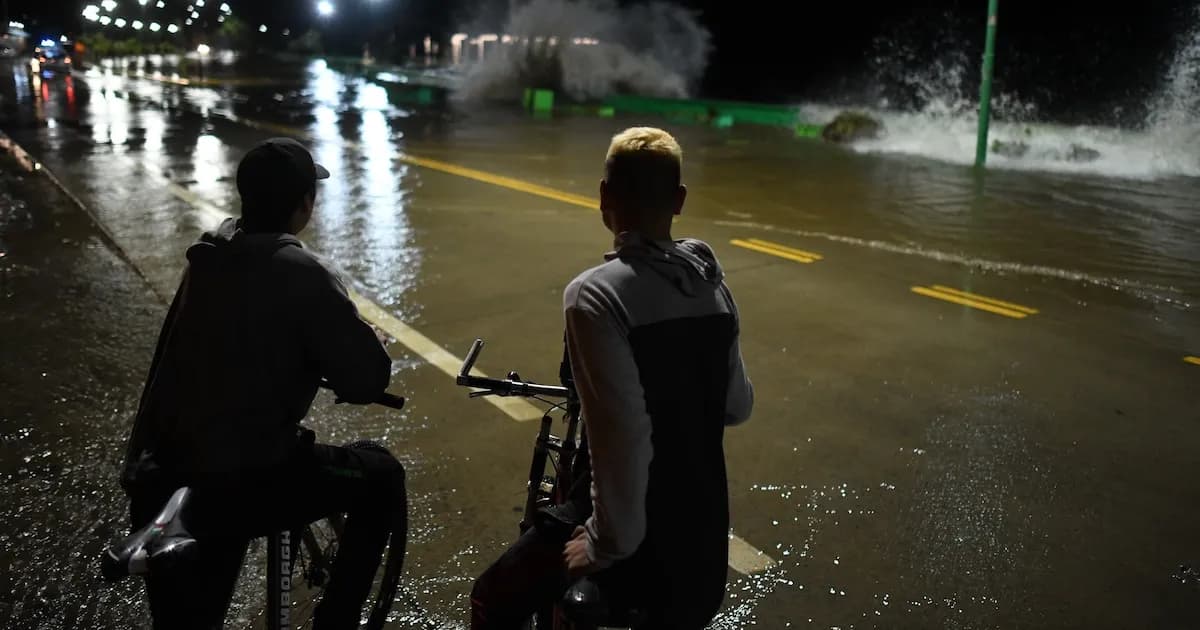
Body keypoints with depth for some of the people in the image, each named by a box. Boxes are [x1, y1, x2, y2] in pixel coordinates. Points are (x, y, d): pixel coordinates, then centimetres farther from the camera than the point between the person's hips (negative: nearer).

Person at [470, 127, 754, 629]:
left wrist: (607, 541, -18)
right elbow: (737, 406, 9)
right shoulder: (712, 283, -1)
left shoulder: (596, 294, -23)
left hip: (641, 528, -6)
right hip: (703, 522, 7)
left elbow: (624, 432, -30)